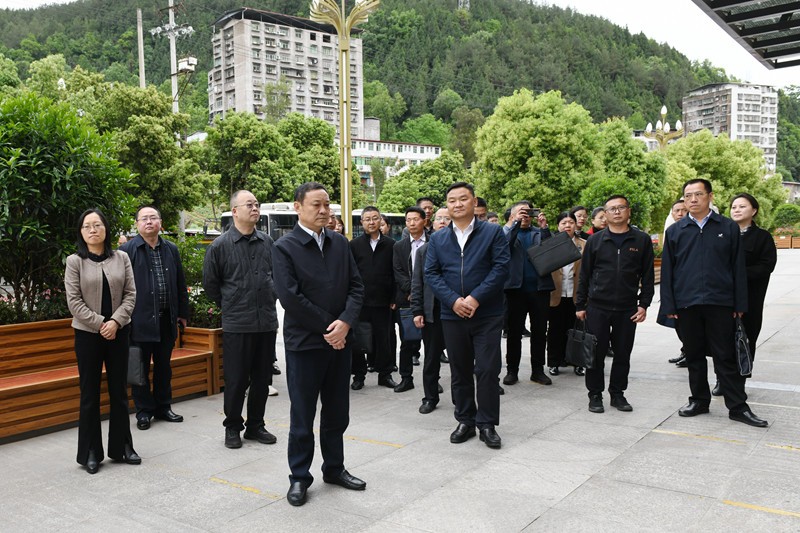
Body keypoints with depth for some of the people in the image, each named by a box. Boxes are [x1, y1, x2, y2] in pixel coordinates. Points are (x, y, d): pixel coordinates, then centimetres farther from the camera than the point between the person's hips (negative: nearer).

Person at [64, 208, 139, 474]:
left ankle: (122, 446, 19)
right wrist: (100, 324, -14)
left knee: (119, 391, 8)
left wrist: (115, 321, -13)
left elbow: (130, 294, 0)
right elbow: (74, 301, -7)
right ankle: (90, 452, 15)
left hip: (118, 332, 2)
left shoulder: (121, 258, 3)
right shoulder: (75, 261, -3)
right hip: (88, 334, -2)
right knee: (90, 394, 5)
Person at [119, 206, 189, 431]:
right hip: (140, 319, -4)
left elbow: (180, 284, 14)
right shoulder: (127, 250, -4)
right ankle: (144, 411, 17)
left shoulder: (171, 250, 11)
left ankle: (163, 407, 26)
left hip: (166, 319, 4)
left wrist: (182, 313, 11)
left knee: (164, 366, 14)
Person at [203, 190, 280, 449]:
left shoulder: (267, 242, 6)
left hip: (266, 322, 4)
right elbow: (210, 283, 5)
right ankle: (232, 427, 20)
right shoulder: (220, 245, -5)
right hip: (236, 325, -4)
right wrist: (229, 306, 9)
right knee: (236, 380, 4)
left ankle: (255, 425, 25)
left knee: (262, 378, 11)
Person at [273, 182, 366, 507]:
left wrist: (345, 323, -12)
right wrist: (327, 327, -13)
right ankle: (299, 477, 22)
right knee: (302, 415, 7)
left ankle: (334, 468, 32)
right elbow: (290, 297, -15)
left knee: (337, 412, 15)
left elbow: (356, 286, 4)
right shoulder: (285, 247, -7)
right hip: (304, 342, -4)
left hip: (340, 339, 5)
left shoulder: (340, 243, 7)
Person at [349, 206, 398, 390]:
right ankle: (359, 375, 18)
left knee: (383, 339, 8)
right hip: (360, 301, 0)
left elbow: (395, 273, 4)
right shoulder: (354, 245, 4)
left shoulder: (390, 244, 4)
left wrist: (394, 298, 0)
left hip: (382, 301, 0)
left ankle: (385, 374, 21)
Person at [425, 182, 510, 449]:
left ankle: (487, 424, 11)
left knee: (487, 370, -2)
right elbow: (431, 273, 3)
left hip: (487, 314, -3)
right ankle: (465, 421, 23)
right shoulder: (437, 239, 9)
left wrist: (476, 298, -17)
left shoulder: (493, 232, 0)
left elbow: (501, 266, -9)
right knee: (459, 372, 11)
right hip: (453, 315, 3)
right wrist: (453, 300, -12)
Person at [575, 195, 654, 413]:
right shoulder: (595, 241, 4)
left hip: (627, 309, 1)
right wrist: (580, 305, 3)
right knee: (596, 353, 3)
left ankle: (617, 393, 23)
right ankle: (595, 395, 16)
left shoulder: (642, 240, 4)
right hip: (597, 307, 0)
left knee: (623, 354, 9)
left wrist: (644, 304, -1)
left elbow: (648, 275, 5)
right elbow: (584, 275, 6)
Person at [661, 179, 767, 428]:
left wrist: (740, 304, 0)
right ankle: (699, 400, 23)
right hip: (686, 303, 2)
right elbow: (667, 271, 7)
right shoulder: (675, 231, 7)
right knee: (694, 356, 11)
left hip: (720, 303, -1)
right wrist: (669, 305, 1)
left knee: (725, 357, 3)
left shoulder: (729, 228, 4)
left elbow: (738, 268, 4)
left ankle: (738, 407, 10)